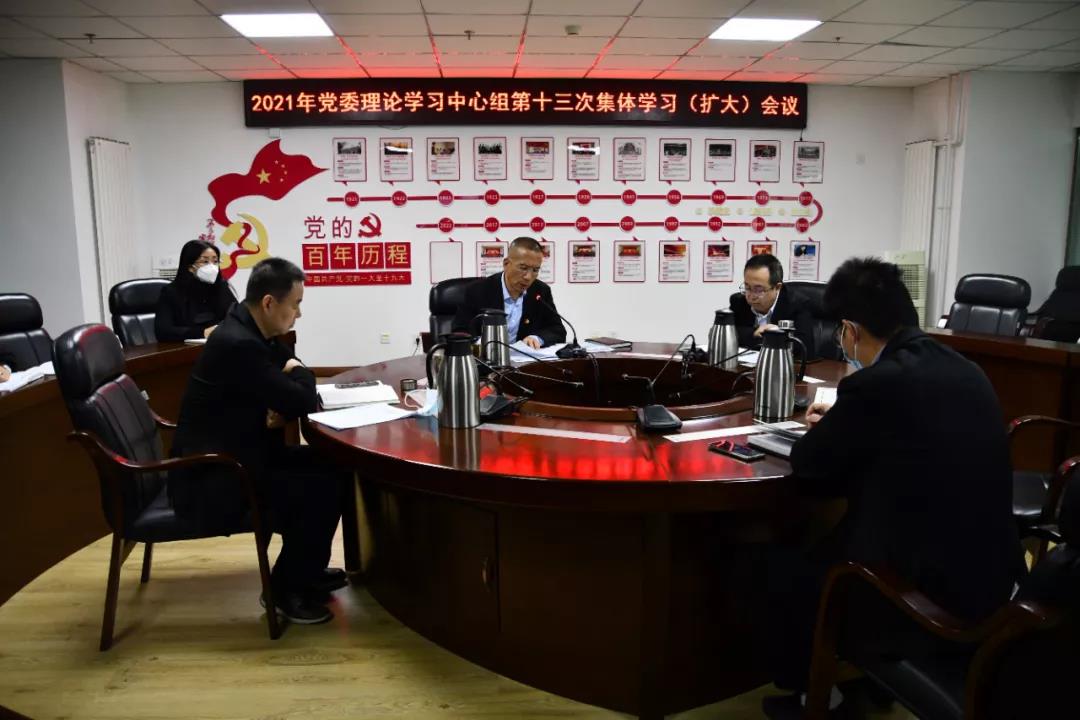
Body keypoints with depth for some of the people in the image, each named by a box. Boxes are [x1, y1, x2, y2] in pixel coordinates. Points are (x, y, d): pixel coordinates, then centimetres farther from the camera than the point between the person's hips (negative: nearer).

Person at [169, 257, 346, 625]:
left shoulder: (253, 332, 4)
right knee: (322, 488, -18)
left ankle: (306, 568, 21)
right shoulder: (238, 344, -27)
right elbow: (304, 399, -26)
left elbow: (288, 394, 10)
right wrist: (296, 372, -5)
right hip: (211, 481, -10)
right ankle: (286, 586, 3)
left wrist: (281, 408, -12)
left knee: (332, 466, 7)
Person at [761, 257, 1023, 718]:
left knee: (786, 566, 14)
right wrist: (842, 424, 20)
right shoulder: (965, 371, 3)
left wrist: (824, 429, 11)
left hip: (927, 599, -8)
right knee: (826, 543, 29)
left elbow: (807, 470, -8)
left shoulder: (876, 384, -21)